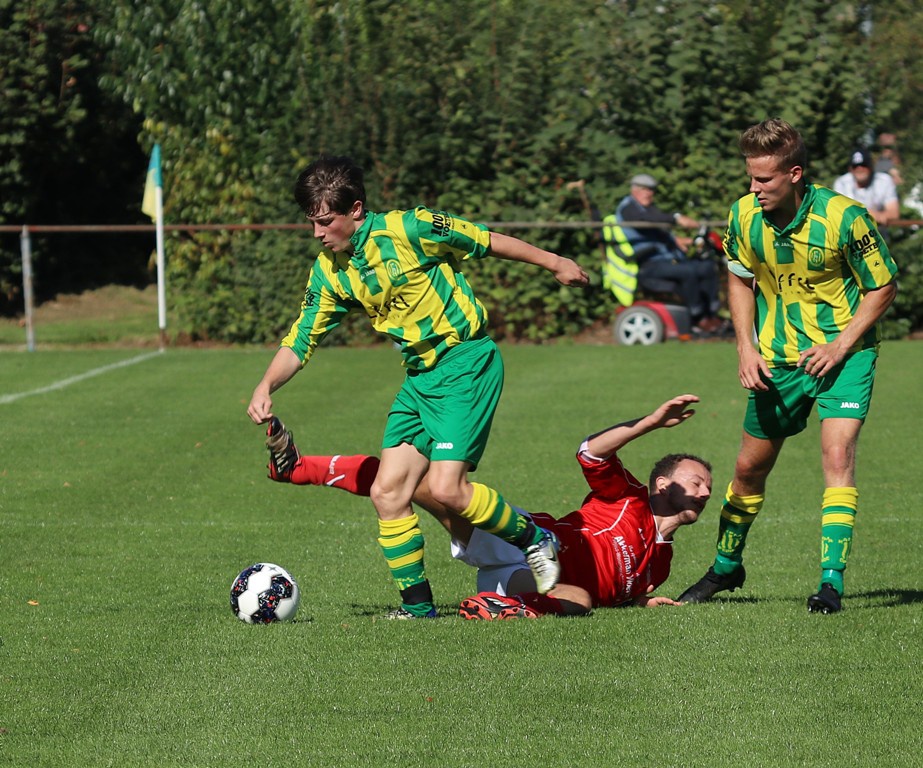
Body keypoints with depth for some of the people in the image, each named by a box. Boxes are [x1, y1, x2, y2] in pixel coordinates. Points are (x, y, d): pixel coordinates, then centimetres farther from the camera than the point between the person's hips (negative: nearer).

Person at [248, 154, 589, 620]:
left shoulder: (409, 230, -15)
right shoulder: (329, 271, 4)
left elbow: (487, 241, -4)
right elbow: (300, 341, 7)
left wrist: (554, 263, 6)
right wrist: (267, 385, -12)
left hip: (466, 362, -7)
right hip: (419, 375, 7)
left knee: (445, 488, -18)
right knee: (387, 492, -1)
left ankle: (534, 541, 5)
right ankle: (417, 606, 9)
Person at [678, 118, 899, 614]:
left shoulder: (843, 217, -21)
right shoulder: (744, 215, -8)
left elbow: (883, 287, -10)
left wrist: (841, 346, -18)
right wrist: (746, 348, 0)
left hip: (842, 354, -4)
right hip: (778, 359, 4)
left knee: (837, 454, -21)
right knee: (750, 467, 13)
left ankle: (831, 581, -19)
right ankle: (726, 567, 34)